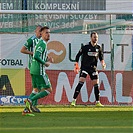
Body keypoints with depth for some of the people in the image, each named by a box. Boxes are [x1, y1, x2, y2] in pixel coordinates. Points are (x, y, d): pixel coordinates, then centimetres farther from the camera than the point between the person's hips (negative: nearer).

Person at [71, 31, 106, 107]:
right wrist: (76, 65, -5)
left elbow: (101, 57, 18)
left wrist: (103, 63, -1)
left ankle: (97, 102, 11)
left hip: (93, 68, 4)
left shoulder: (98, 47, 5)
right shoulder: (85, 47, -8)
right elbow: (78, 55, -1)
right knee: (81, 82, -16)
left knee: (96, 84, 2)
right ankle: (74, 100, -16)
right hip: (84, 66, -4)